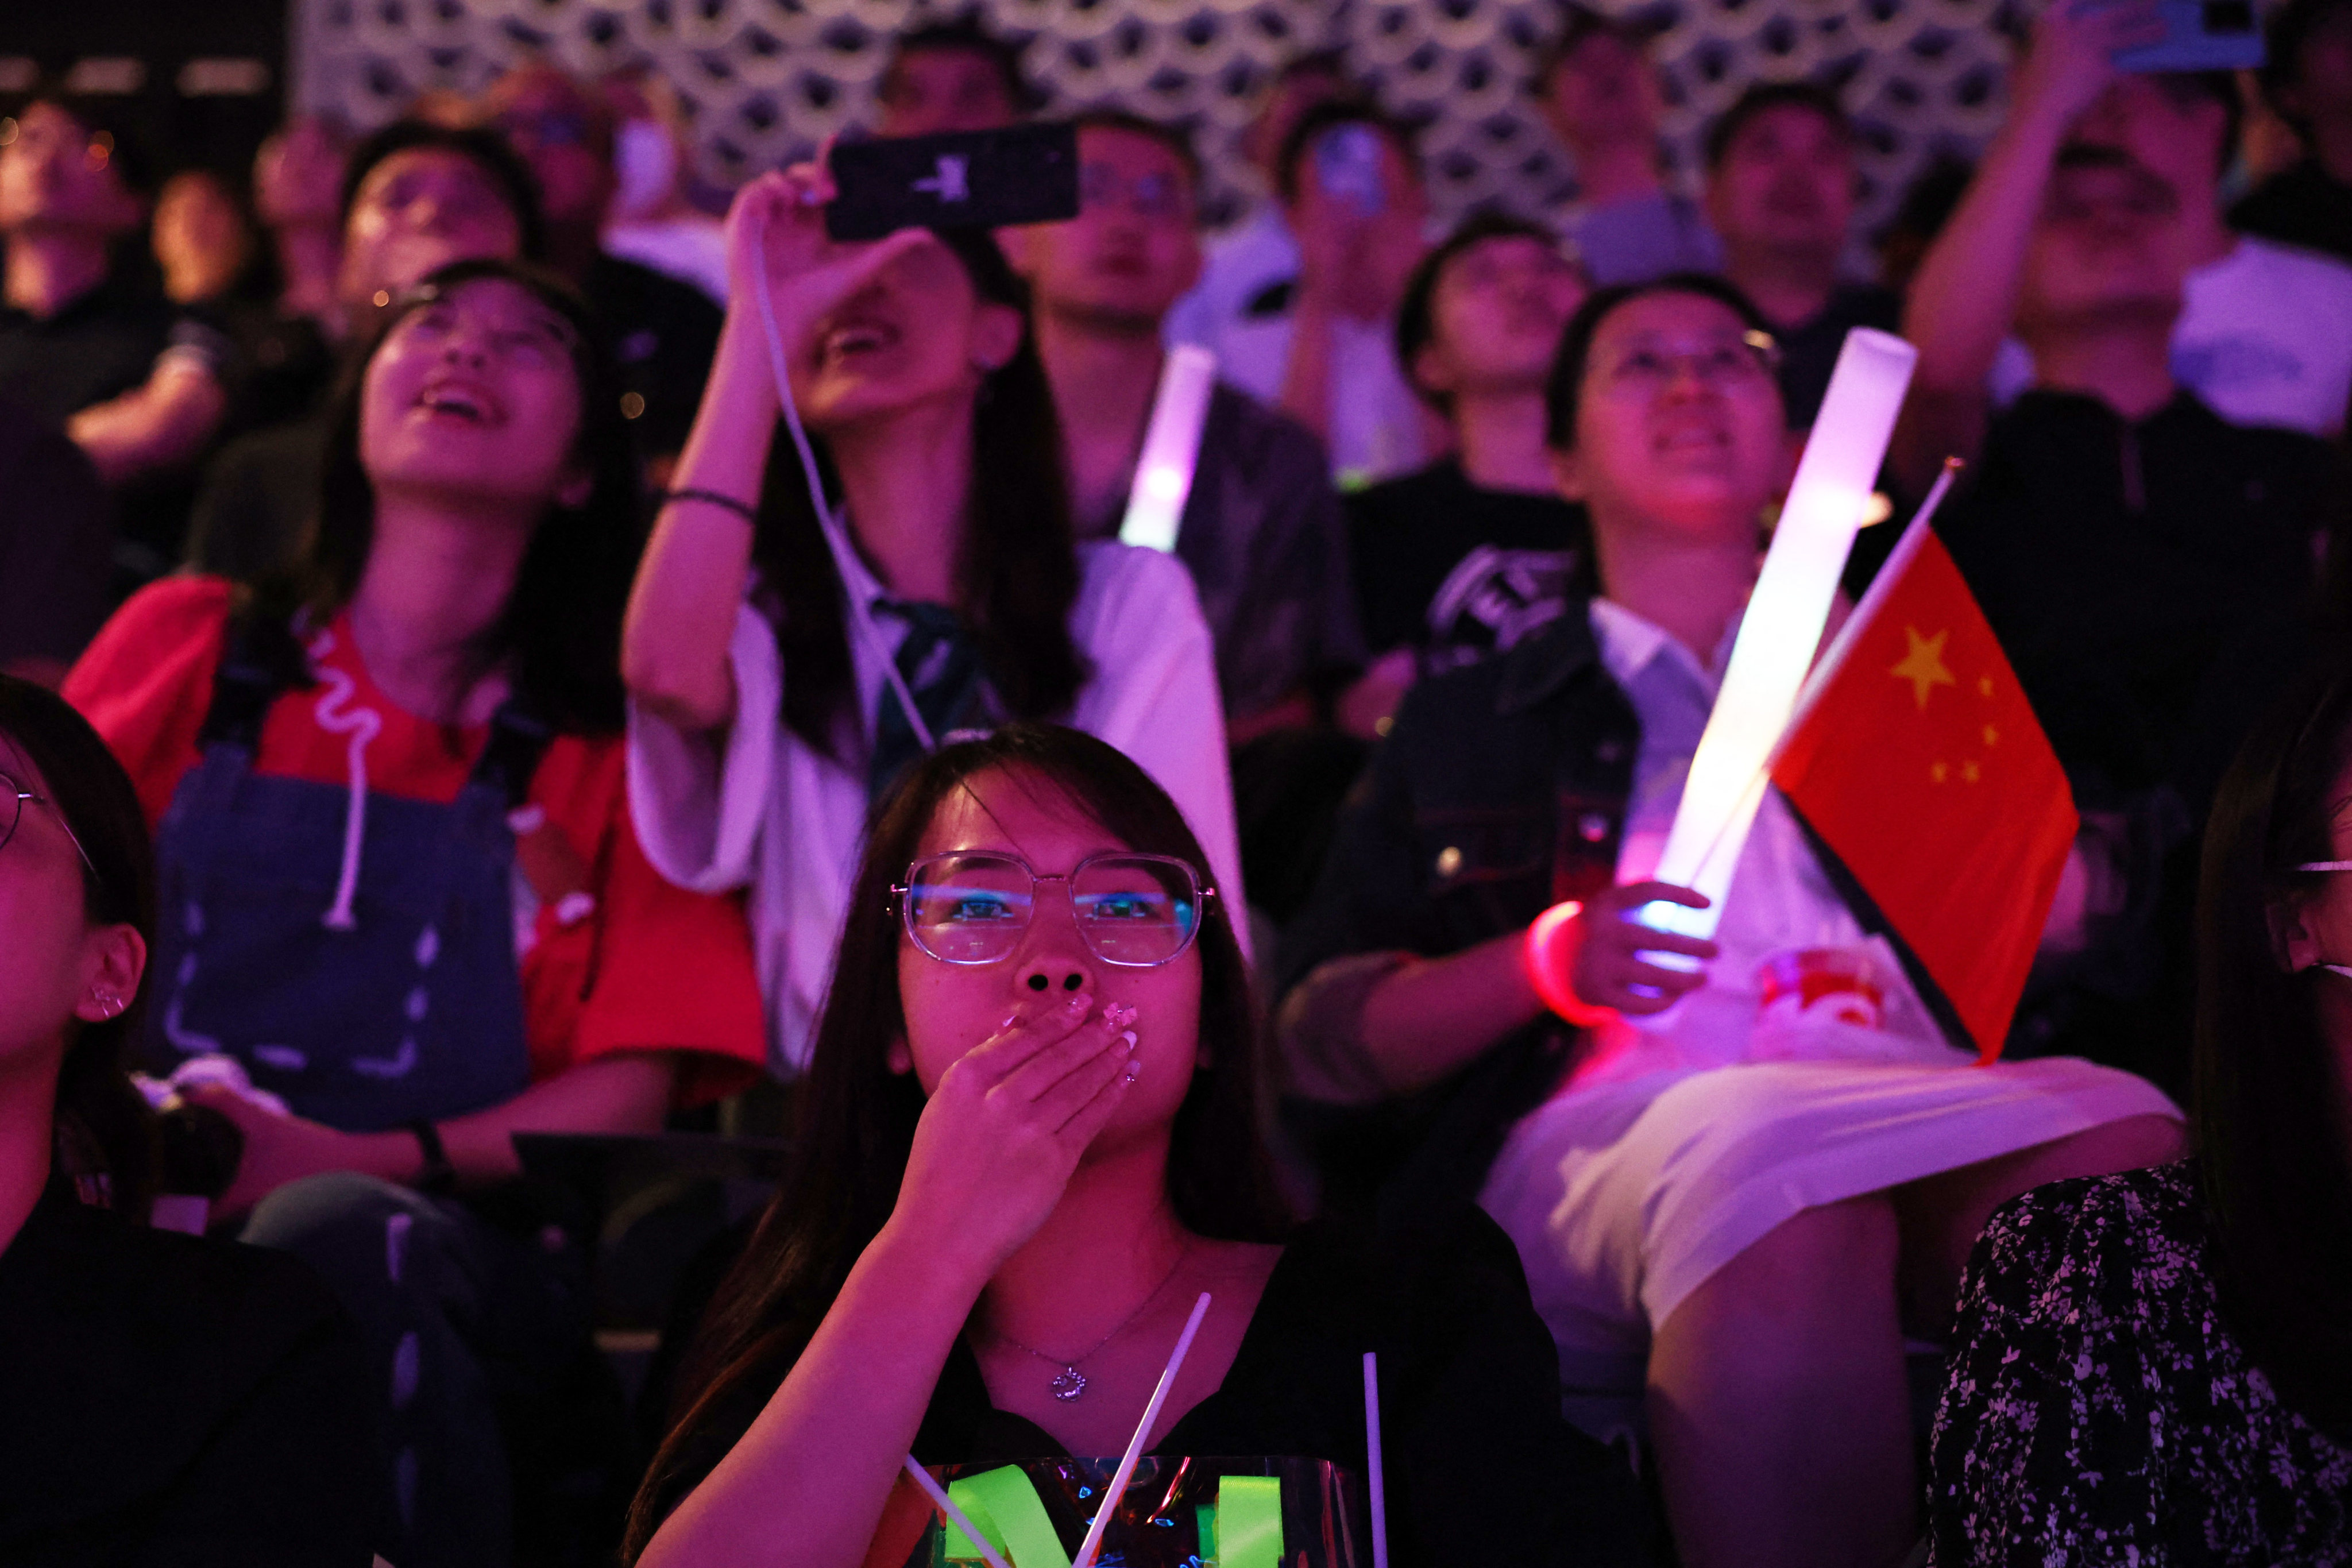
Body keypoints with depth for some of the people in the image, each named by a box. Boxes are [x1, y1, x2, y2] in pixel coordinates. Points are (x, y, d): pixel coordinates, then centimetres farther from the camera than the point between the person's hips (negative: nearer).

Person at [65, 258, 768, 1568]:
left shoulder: (618, 742, 17)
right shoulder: (184, 648, 20)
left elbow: (632, 1088, 7)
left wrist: (356, 1160, -11)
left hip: (456, 1243, 0)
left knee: (332, 1241, -37)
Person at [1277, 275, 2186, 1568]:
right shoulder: (1467, 722, 29)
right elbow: (1316, 1033, 17)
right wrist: (1547, 964, -1)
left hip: (1926, 1116, 2)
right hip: (1597, 1130, -1)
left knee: (2123, 1148, -35)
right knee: (1770, 1165, -40)